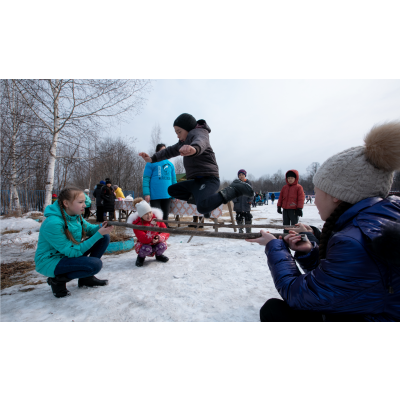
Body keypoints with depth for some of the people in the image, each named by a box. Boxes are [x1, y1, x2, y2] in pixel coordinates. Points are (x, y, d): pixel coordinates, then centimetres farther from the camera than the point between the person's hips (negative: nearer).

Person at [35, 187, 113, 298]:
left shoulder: (75, 215, -6)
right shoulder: (53, 223, -30)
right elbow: (73, 252, -27)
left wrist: (102, 227, -21)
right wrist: (99, 233, -31)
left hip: (67, 254, 8)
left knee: (104, 238, -3)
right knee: (95, 264, -29)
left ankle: (86, 277, 9)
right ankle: (58, 280, -3)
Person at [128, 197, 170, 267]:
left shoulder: (156, 217, -12)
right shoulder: (137, 224, -22)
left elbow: (166, 232, -11)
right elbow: (144, 240, -34)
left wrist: (159, 237, -34)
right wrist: (152, 226, -44)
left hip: (156, 243, 3)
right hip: (144, 245, -2)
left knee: (162, 246, -30)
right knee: (146, 249, -36)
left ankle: (158, 255, 9)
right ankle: (141, 257, 3)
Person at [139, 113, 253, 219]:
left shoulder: (198, 133, -9)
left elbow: (201, 141, -34)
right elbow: (170, 151, 27)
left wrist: (194, 148, -59)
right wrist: (152, 159, 16)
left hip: (208, 178, -10)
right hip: (197, 180, 10)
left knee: (202, 208, -33)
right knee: (172, 190, 17)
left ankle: (235, 188, -16)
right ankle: (201, 199, 3)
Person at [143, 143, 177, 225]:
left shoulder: (170, 164, 16)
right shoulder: (151, 163, 2)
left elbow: (174, 179, 17)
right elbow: (146, 179, -3)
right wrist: (146, 193, -13)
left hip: (167, 196, 4)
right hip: (155, 196, -4)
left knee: (165, 217, 12)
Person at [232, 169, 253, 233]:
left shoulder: (248, 183, 3)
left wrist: (250, 201, -4)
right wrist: (235, 200, -6)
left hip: (246, 204, -1)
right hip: (238, 204, 1)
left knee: (247, 218, 2)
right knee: (239, 218, 10)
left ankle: (248, 231, 12)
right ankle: (240, 230, 23)